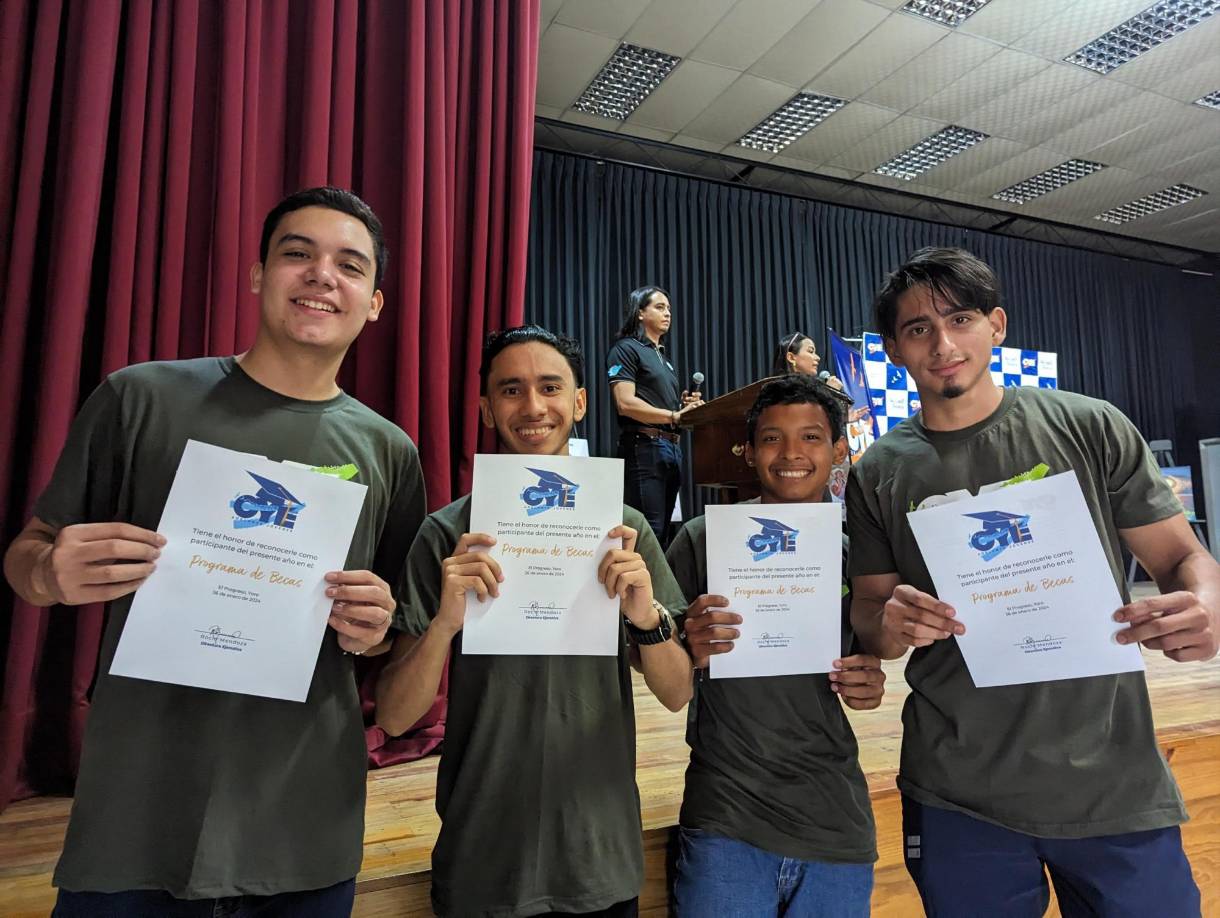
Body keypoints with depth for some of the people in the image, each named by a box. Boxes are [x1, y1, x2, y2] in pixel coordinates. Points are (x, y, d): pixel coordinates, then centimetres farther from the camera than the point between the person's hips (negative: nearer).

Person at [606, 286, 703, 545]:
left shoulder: (663, 357, 24)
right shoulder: (626, 349, -1)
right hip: (644, 448, -8)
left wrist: (686, 405, 5)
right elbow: (626, 404, -15)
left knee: (663, 531, 9)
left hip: (672, 448, 9)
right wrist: (675, 416, -19)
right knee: (648, 532, -12)